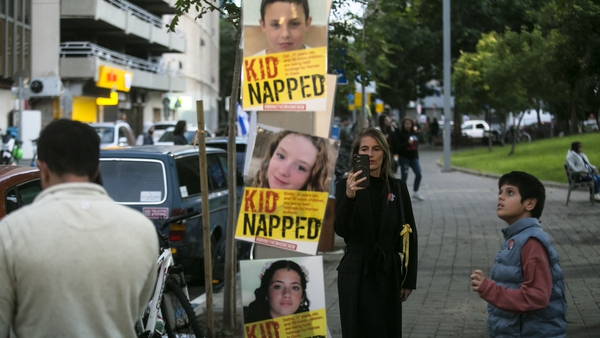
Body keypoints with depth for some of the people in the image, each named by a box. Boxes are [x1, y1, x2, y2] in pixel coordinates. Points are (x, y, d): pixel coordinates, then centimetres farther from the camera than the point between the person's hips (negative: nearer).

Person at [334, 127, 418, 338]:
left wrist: (409, 279, 5)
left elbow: (409, 235, 7)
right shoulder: (345, 186, -2)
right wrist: (349, 196, -31)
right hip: (356, 273, -2)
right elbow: (341, 230, -15)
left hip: (388, 273, 2)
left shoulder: (398, 188, 5)